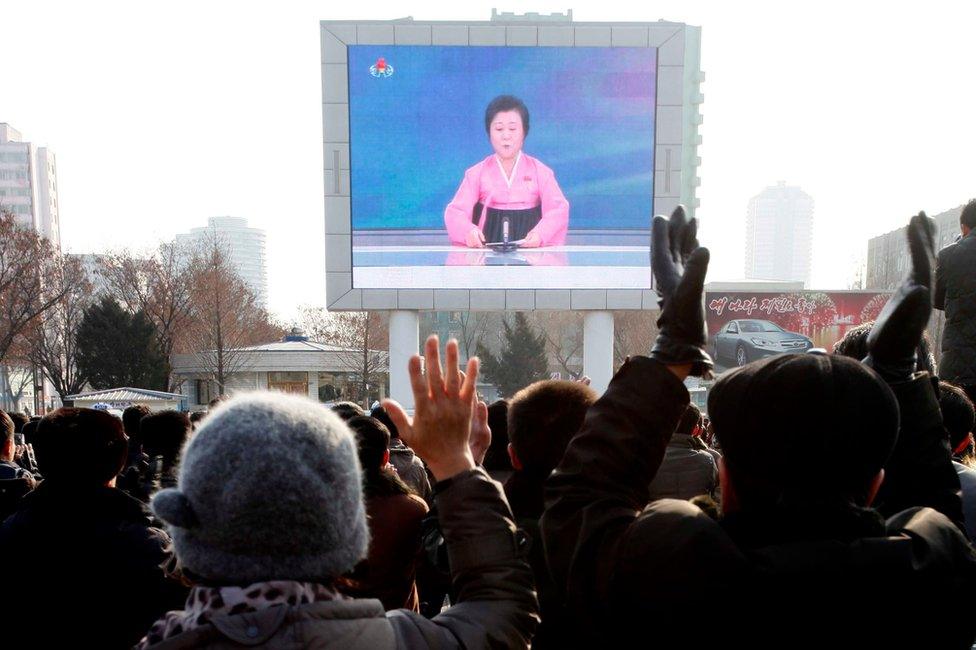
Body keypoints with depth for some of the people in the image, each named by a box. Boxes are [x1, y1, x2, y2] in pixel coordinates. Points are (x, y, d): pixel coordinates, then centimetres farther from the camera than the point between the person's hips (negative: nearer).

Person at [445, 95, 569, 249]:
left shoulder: (540, 171, 7)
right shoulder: (477, 173, 7)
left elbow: (558, 209, -3)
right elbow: (456, 211, -2)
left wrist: (541, 233, -24)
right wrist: (467, 230, -26)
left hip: (532, 248, 0)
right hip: (488, 248, 0)